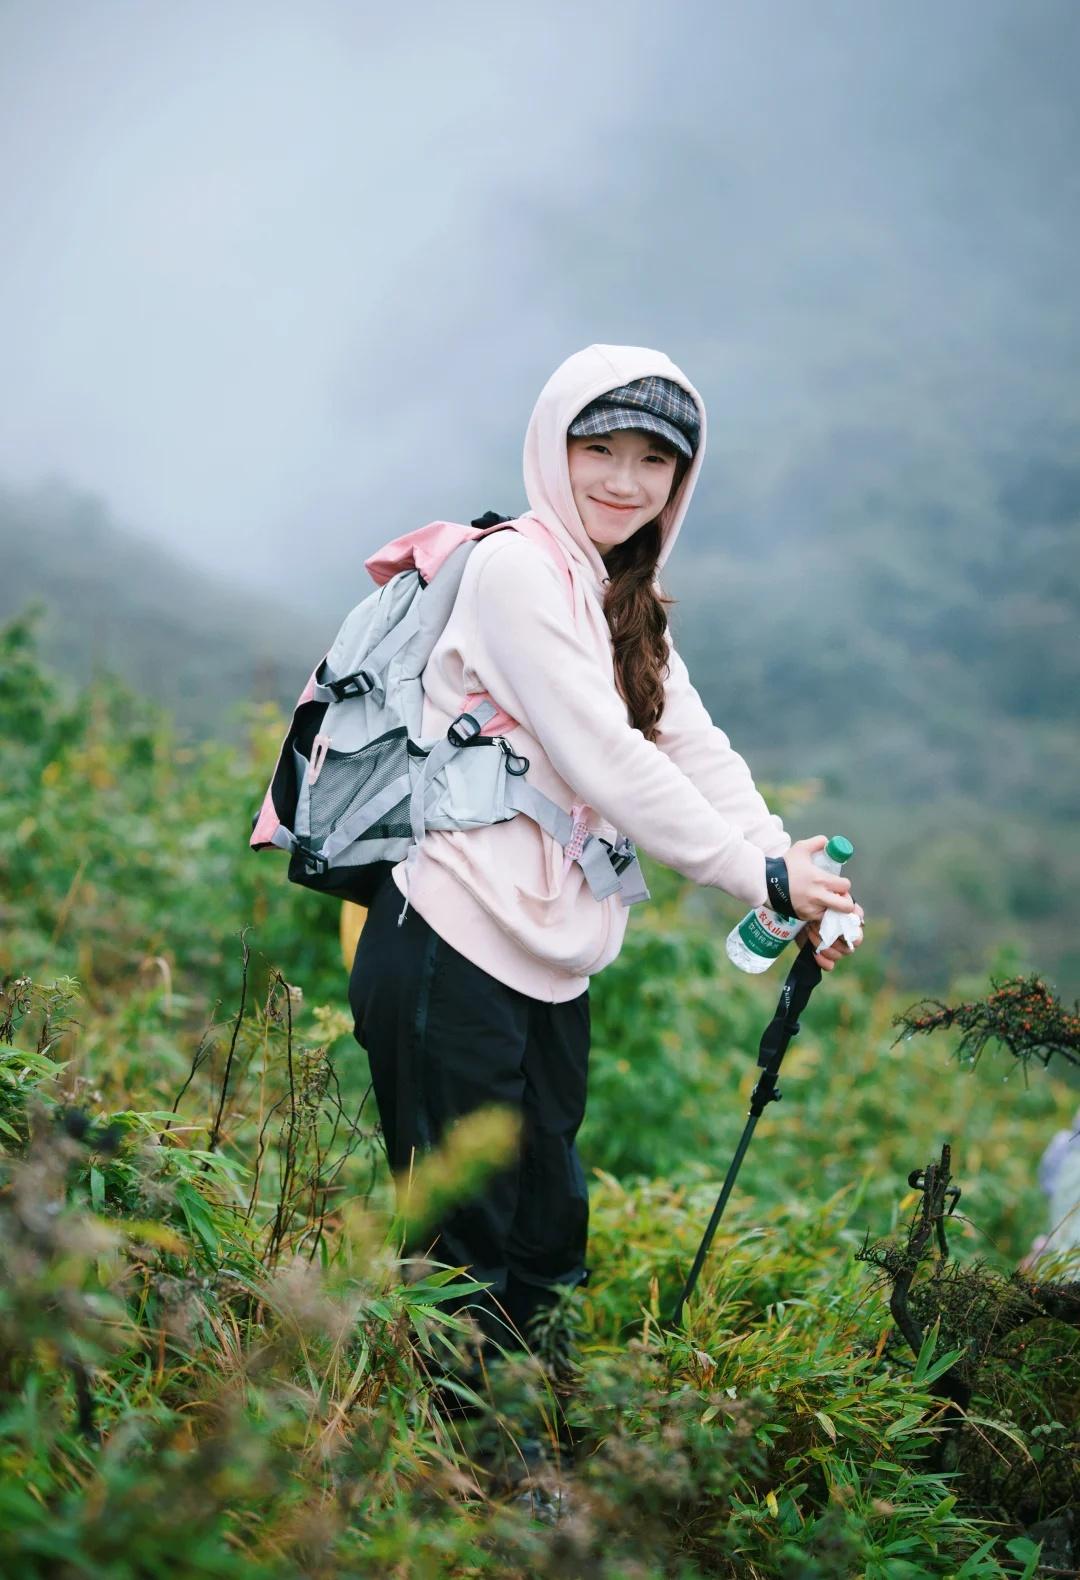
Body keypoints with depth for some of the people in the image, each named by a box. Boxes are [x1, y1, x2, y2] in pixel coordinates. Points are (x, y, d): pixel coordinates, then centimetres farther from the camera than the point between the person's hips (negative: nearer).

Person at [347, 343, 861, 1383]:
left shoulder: (624, 603, 18)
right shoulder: (519, 569, -11)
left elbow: (694, 749, 8)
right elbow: (605, 761, -16)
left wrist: (792, 870, -7)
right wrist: (759, 877, -12)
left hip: (549, 966, 9)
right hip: (452, 956, -9)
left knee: (547, 1240, 15)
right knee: (463, 1248, -2)